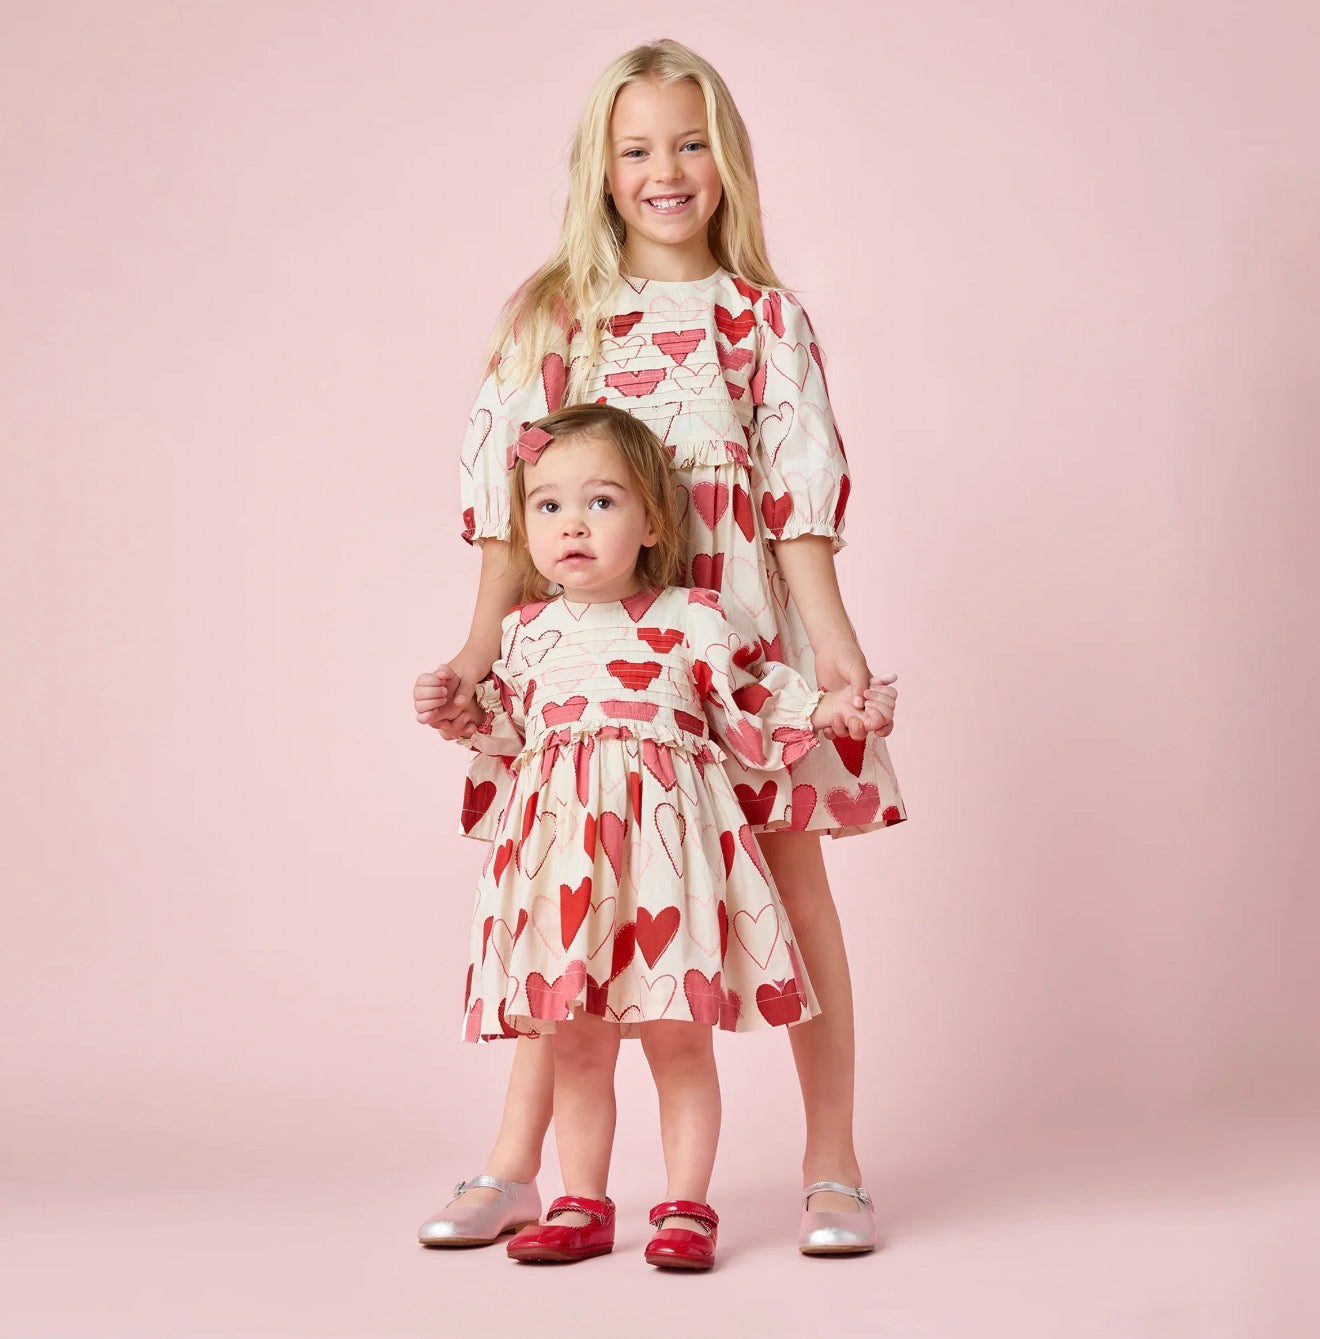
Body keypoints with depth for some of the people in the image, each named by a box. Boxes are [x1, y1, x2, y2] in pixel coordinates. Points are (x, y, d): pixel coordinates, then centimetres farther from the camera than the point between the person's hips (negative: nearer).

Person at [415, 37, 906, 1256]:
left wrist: (832, 640, -11)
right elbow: (510, 500, 5)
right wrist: (479, 653, -3)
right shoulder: (552, 318, 7)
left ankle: (833, 1167, 10)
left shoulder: (765, 318, 5)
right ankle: (514, 1168, 12)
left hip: (742, 629, 0)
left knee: (793, 874, 1)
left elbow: (802, 494, 0)